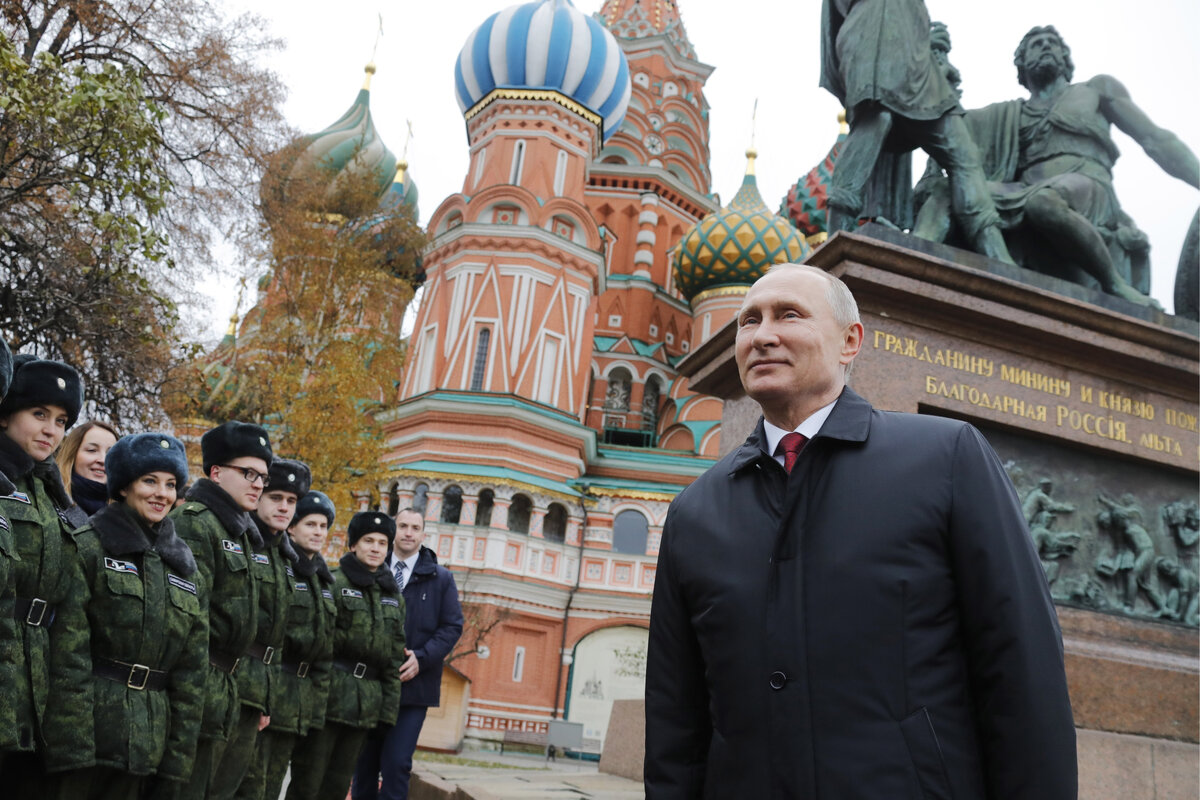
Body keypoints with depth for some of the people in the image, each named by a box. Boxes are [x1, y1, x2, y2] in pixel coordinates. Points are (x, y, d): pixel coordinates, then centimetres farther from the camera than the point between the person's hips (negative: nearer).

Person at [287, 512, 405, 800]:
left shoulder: (394, 597, 13)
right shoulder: (333, 583, -4)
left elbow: (396, 656, 14)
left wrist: (390, 705, 9)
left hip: (366, 705, 5)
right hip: (329, 695, -5)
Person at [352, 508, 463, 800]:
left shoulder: (441, 578, 6)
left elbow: (452, 626, 1)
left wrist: (421, 658, -12)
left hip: (413, 685, -2)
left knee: (396, 763, -8)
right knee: (364, 762, 10)